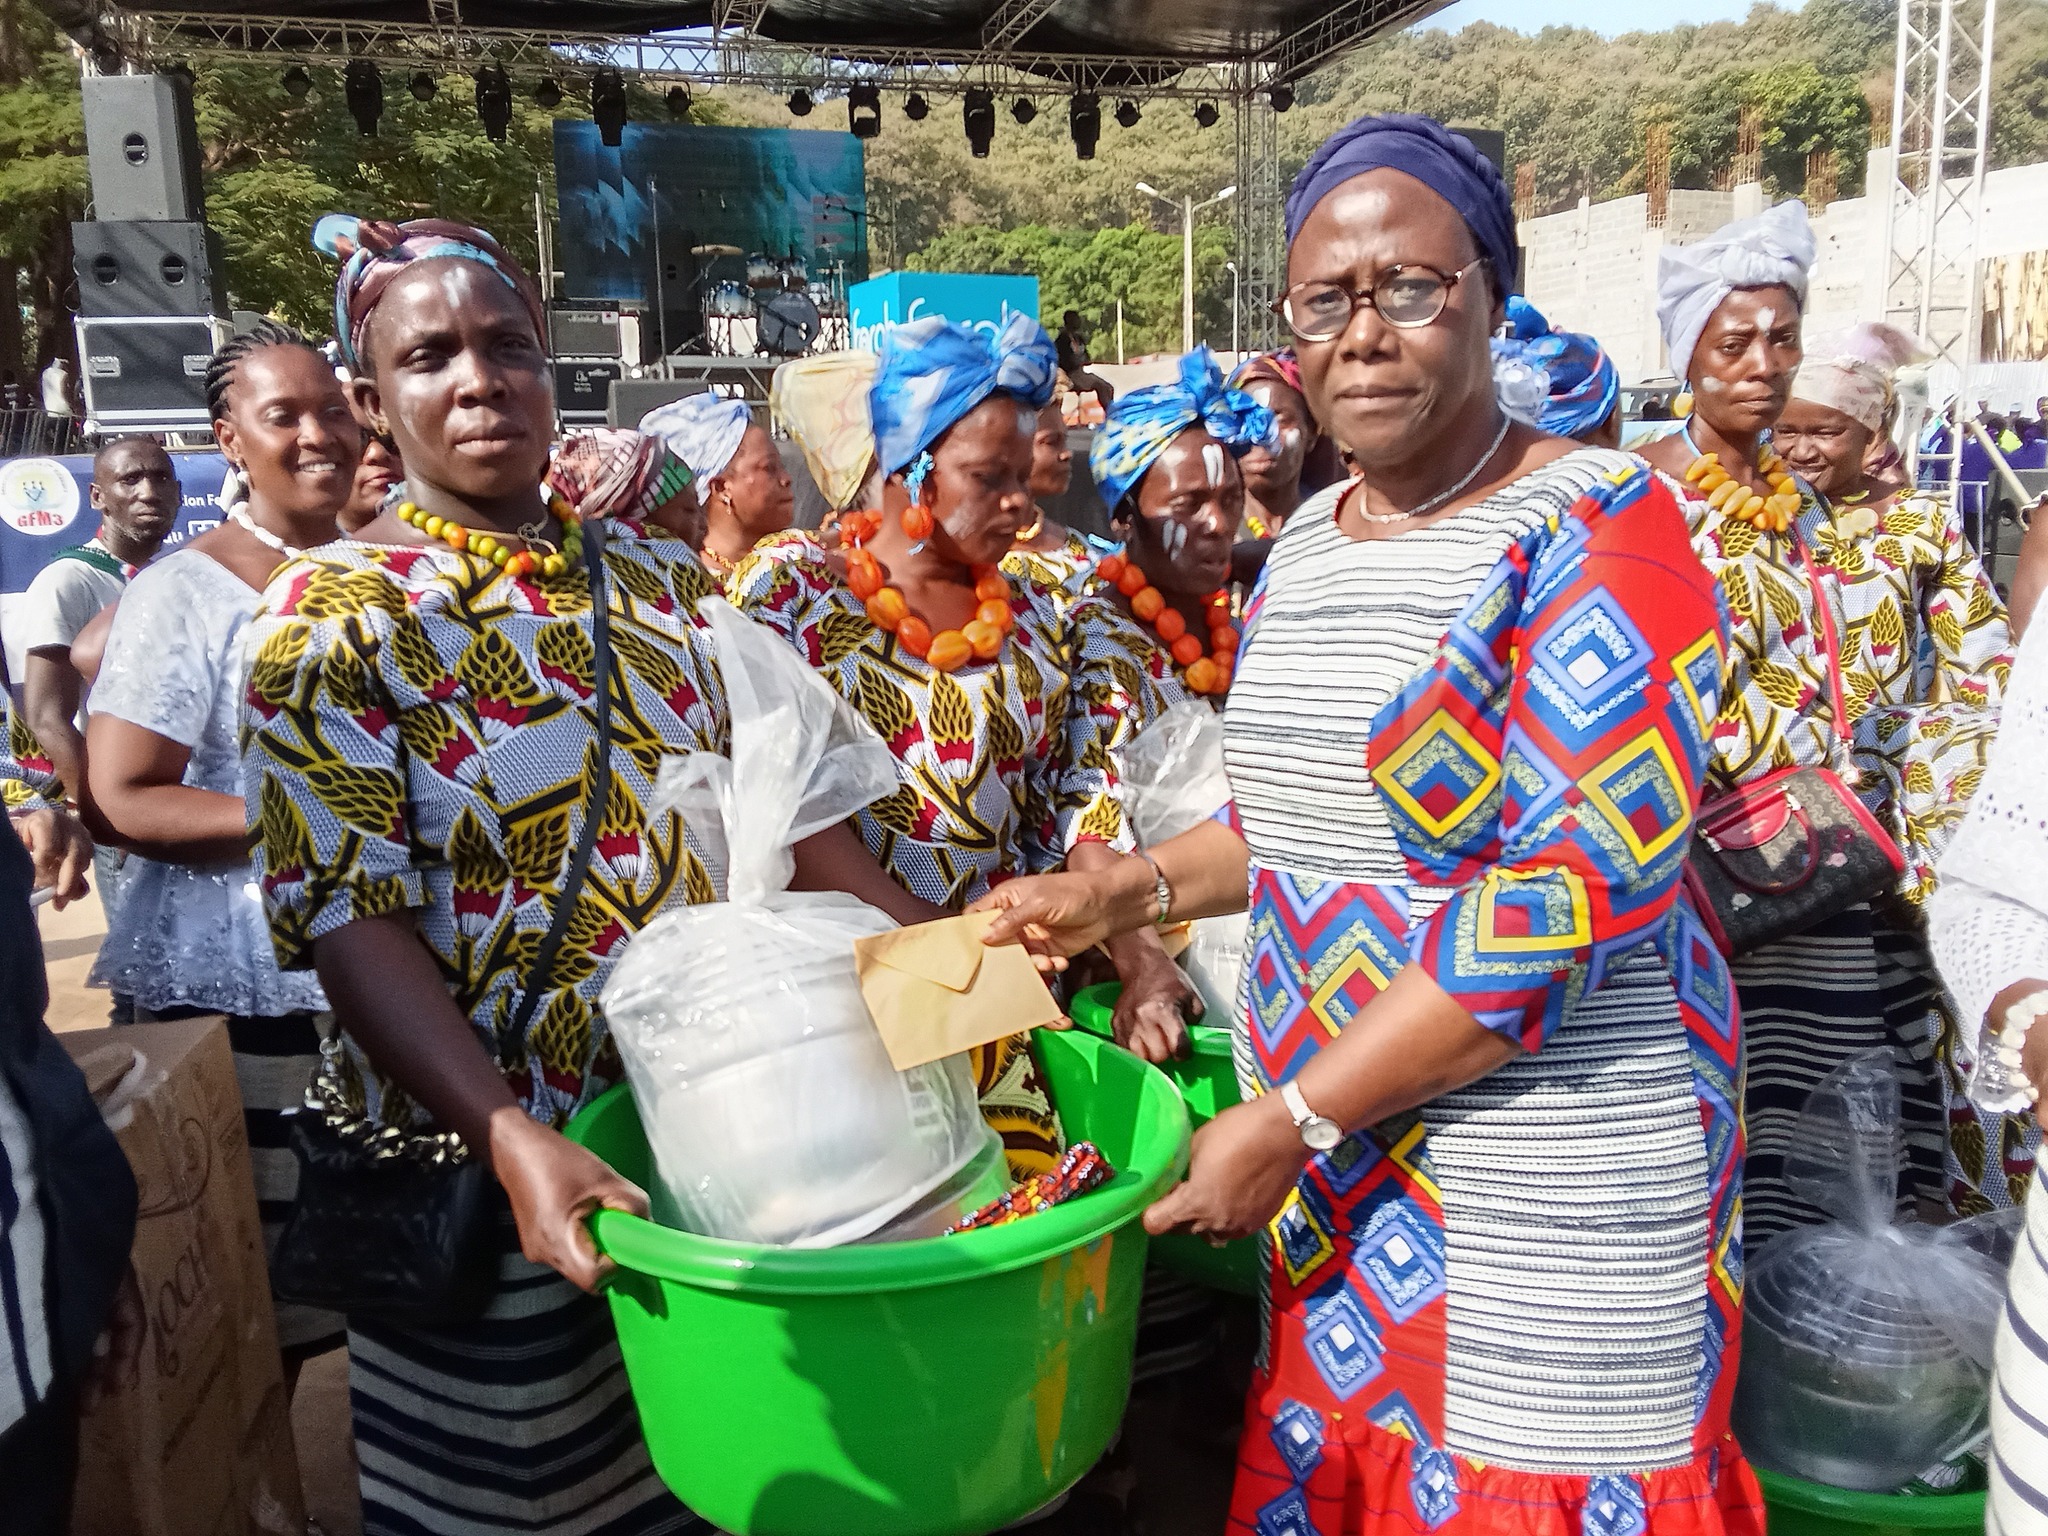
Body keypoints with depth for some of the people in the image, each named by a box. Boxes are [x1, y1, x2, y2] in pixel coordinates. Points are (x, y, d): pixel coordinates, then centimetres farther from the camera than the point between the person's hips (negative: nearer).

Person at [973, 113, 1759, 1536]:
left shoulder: (1597, 530, -14)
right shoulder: (1303, 542, 9)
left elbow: (1584, 885, -22)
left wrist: (1290, 1121, -20)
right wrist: (1124, 890, 6)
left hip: (1546, 1178, -6)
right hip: (1333, 1162, 6)